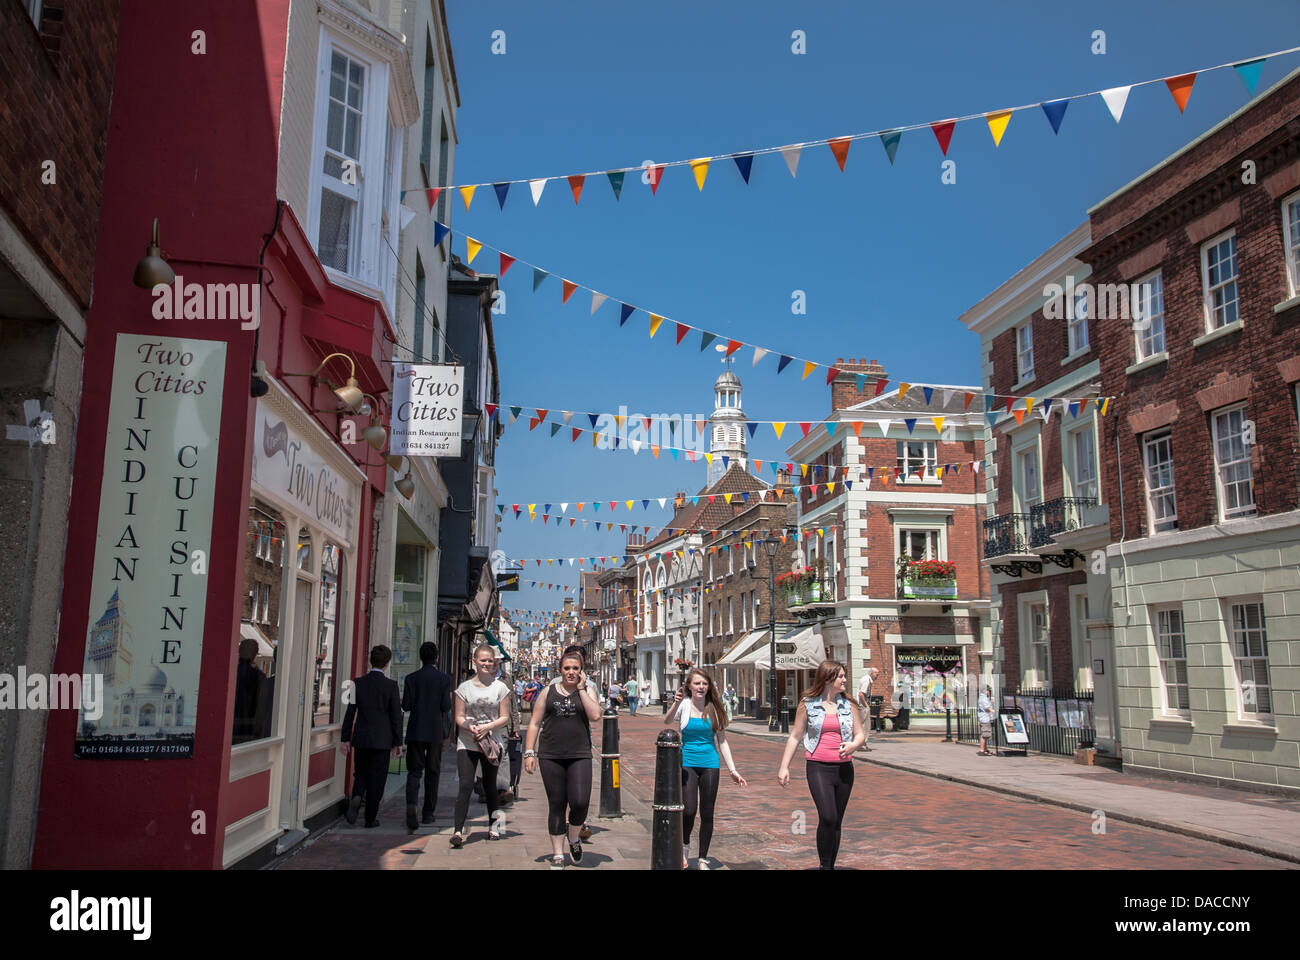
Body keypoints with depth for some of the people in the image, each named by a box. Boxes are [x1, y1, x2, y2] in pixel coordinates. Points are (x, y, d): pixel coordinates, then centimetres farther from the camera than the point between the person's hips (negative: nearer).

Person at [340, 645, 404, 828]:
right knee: (377, 778, 7)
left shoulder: (358, 683, -1)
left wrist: (346, 739, 7)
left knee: (360, 773, 18)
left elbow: (350, 712, 0)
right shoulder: (391, 685, -7)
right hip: (382, 739, -2)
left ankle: (356, 798, -10)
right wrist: (398, 742, 3)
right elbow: (396, 716, -5)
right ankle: (370, 818, 10)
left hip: (361, 738, 2)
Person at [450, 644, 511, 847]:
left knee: (490, 785, 11)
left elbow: (505, 717, 2)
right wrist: (470, 727, -19)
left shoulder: (500, 688, 4)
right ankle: (458, 830, -14)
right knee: (465, 785, -12)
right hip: (467, 743, -1)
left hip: (492, 743, 1)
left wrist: (487, 727, -14)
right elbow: (459, 717, 2)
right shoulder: (465, 687, 4)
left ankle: (493, 824, 28)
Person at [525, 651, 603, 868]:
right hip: (551, 756, 1)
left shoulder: (587, 690, 8)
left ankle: (574, 838, 19)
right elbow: (534, 723, 9)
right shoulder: (548, 692, 9)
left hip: (579, 755, -1)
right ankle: (557, 854, 17)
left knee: (580, 801, -12)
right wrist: (529, 752, 1)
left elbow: (595, 715, -10)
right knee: (556, 804, 4)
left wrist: (581, 688, -5)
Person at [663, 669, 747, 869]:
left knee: (707, 813, 5)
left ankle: (703, 859, 20)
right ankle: (684, 845, 19)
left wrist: (733, 770, 6)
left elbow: (722, 741, 9)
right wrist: (675, 704, -40)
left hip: (710, 764, 2)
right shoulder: (684, 705, -3)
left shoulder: (714, 709, 4)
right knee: (689, 810, -11)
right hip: (687, 762, -2)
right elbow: (666, 721, -21)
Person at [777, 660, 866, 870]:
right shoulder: (807, 704, 0)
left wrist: (852, 745, -13)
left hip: (844, 768, 3)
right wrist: (784, 767, 0)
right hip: (818, 768, -3)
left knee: (836, 822, 9)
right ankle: (825, 865, -2)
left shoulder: (848, 705, 8)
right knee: (828, 818, -17)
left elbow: (860, 734, 10)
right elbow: (795, 736, 4)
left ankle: (831, 865, 21)